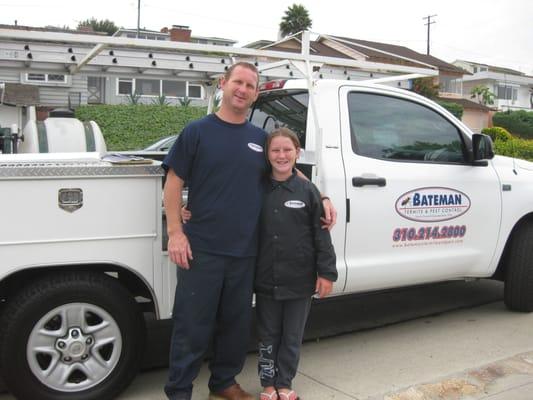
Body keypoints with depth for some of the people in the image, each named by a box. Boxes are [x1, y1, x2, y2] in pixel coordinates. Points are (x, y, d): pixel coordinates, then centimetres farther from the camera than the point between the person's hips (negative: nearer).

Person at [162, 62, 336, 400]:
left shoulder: (261, 138, 11)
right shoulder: (197, 131, 0)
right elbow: (174, 184, -1)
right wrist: (176, 233, -10)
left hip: (245, 252, 4)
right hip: (201, 249, -4)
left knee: (236, 323, 14)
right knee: (193, 324, 2)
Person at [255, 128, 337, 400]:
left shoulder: (307, 190, -3)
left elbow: (321, 233, -3)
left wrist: (326, 272, -7)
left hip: (299, 280, -1)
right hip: (266, 279, 1)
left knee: (292, 337, 12)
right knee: (268, 336, 13)